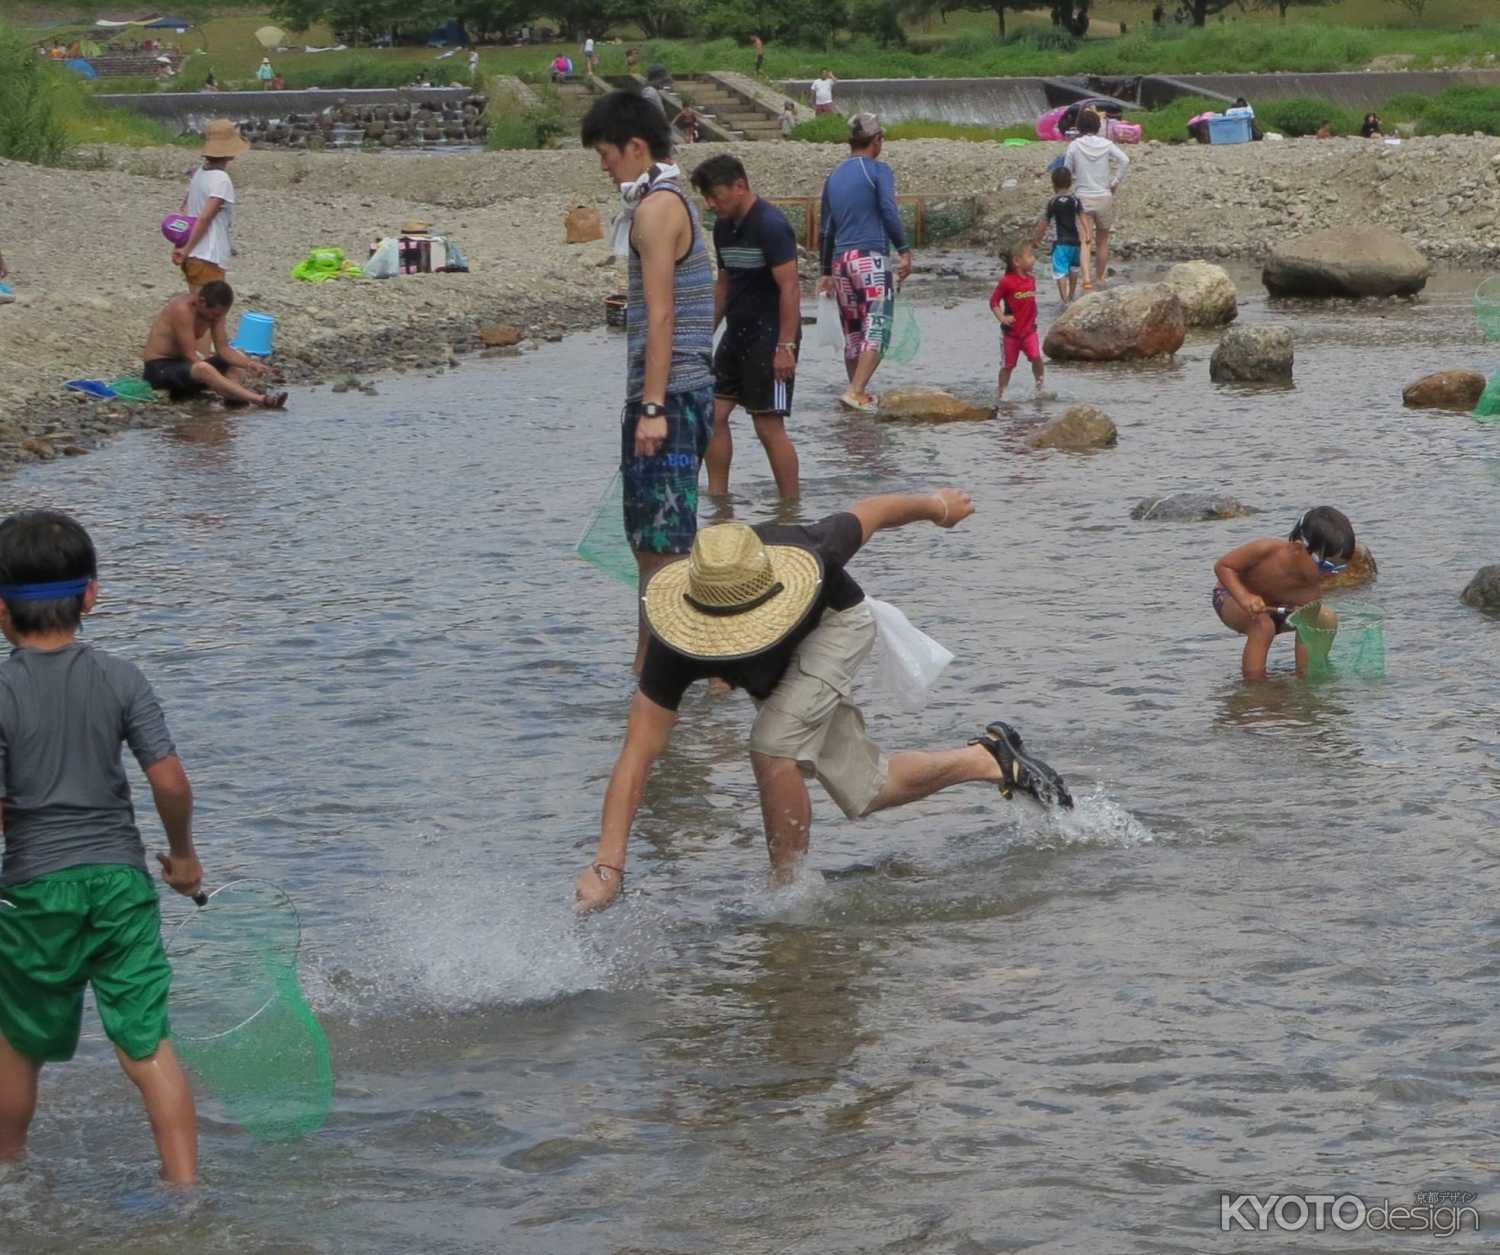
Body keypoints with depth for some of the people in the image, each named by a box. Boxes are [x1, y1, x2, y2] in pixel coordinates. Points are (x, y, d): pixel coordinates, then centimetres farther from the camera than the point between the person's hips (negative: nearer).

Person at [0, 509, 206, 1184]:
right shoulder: (121, 679, -3)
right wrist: (182, 853, 11)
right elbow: (171, 781, -5)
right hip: (120, 877, 2)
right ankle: (186, 1186, -3)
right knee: (148, 1043, 3)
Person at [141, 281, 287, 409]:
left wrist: (249, 364, -16)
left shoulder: (216, 309, -1)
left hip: (184, 364, 9)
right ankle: (260, 400, -46)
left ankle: (234, 395, -23)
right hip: (159, 368, -9)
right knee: (203, 369, -37)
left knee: (238, 357, 7)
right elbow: (190, 356, -26)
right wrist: (213, 377, -30)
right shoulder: (183, 309, -24)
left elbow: (223, 349, 0)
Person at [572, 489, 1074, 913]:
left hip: (835, 624, -3)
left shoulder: (810, 556, -43)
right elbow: (637, 757, -43)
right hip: (778, 672, 3)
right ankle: (988, 758, 35)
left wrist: (939, 506, 2)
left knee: (773, 747, -27)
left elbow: (871, 512, -20)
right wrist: (608, 866, -53)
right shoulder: (677, 649, -41)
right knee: (867, 792, 12)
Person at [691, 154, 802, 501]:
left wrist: (786, 346, -23)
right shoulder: (723, 226, 10)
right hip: (737, 333, 9)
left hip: (770, 337, -9)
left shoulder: (771, 225, -16)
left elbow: (790, 287, -19)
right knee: (713, 414, 6)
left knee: (769, 426, -7)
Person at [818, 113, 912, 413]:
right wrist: (904, 251, -13)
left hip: (841, 261, 6)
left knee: (853, 334, 14)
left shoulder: (834, 176, 18)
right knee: (876, 329, -9)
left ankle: (859, 394, 21)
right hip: (871, 259, -6)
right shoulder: (878, 171, 0)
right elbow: (889, 213, -14)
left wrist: (827, 271, 26)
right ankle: (856, 392, -23)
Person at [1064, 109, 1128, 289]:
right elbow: (1125, 161, -13)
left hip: (1083, 197, -2)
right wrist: (1115, 182, -4)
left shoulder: (1074, 146, -4)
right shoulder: (1107, 144, -1)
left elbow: (1067, 171, 0)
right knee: (1102, 242, 16)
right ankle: (1100, 278, 25)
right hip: (1104, 197, 2)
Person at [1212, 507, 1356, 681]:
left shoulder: (1312, 587, -25)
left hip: (1274, 607, 5)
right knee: (1263, 625, -38)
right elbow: (1223, 566, -27)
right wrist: (1245, 597, -42)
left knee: (1327, 619, -15)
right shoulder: (1268, 551, -38)